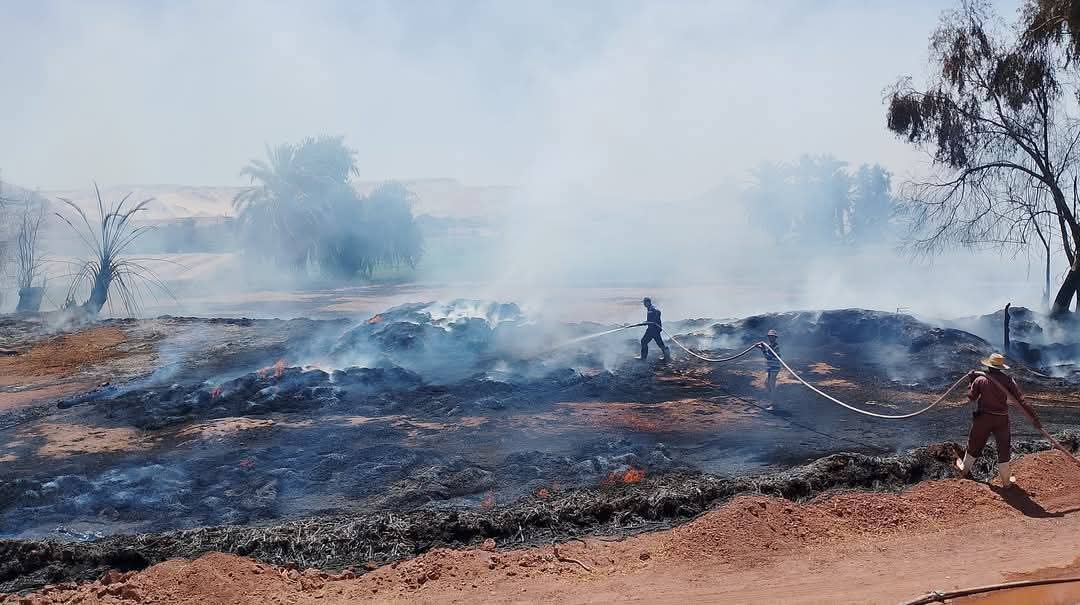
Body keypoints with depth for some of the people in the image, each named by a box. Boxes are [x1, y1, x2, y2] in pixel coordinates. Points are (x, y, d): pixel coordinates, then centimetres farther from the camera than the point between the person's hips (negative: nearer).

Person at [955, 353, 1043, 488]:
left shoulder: (980, 379, -8)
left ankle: (965, 468, 35)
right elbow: (1021, 399, -12)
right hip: (1002, 419, 0)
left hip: (983, 417, 0)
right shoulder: (1008, 380, -7)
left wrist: (972, 382, 11)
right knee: (1003, 449, 12)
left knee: (974, 445, 17)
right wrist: (1034, 417, -11)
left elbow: (971, 397, 0)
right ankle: (1006, 481, 19)